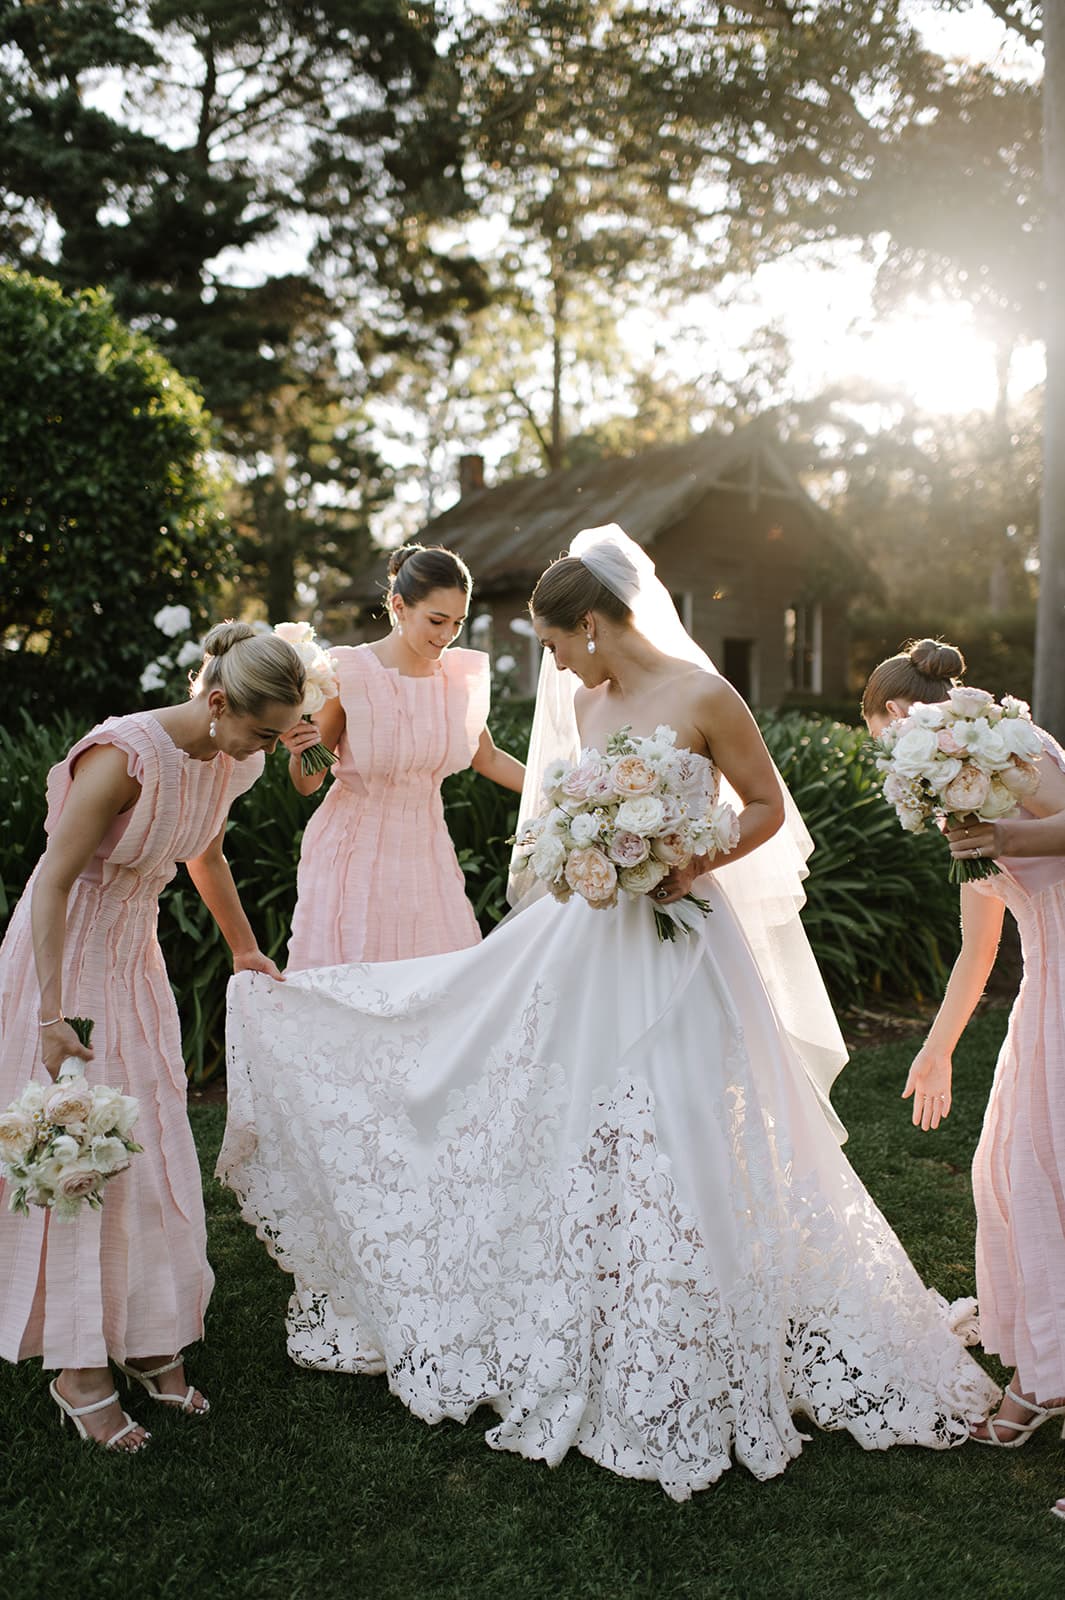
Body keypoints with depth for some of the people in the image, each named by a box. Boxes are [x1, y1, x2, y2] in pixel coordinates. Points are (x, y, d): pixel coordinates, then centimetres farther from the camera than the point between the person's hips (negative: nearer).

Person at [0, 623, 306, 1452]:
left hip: (135, 955, 7)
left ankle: (147, 1339, 25)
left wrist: (246, 950, 25)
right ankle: (76, 1366, 16)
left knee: (152, 1153, 10)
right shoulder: (125, 756, -28)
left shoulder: (229, 762, -5)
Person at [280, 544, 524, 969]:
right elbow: (306, 784, -5)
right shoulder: (348, 674, -15)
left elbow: (487, 759, 16)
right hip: (355, 854, -4)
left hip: (425, 853, 4)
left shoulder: (461, 674, -2)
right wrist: (299, 751, -26)